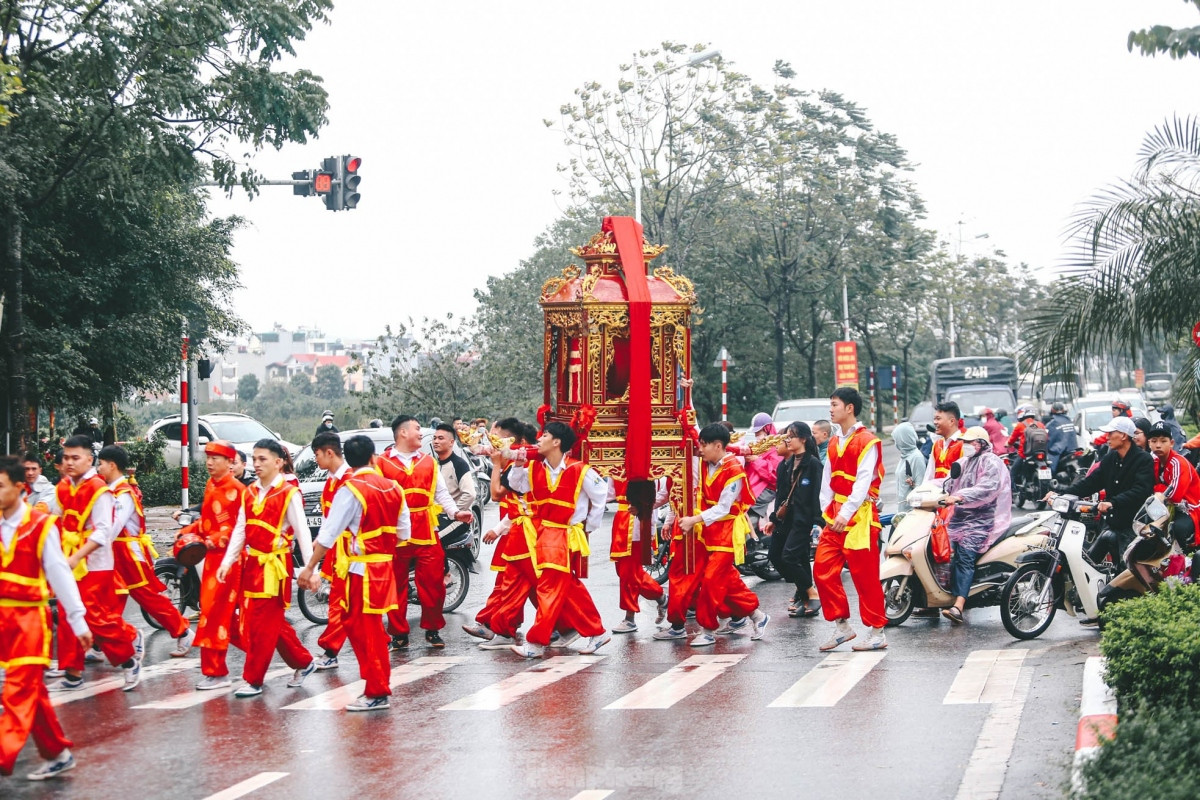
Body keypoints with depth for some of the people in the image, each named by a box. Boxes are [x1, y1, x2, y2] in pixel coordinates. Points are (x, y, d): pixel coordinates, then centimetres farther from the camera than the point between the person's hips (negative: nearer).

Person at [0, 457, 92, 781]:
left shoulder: (41, 526, -8)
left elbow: (59, 574, -6)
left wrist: (78, 620, -6)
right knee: (33, 691, 12)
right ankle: (58, 754, 23)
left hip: (29, 617, -5)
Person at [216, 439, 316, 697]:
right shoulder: (250, 493, 11)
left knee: (262, 625, -4)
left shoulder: (289, 494, -9)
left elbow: (302, 533, -10)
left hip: (274, 567, -7)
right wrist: (227, 562, 0)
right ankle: (303, 662, 29)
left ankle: (253, 680, 3)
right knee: (273, 623, 13)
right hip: (251, 564, 7)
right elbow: (240, 530, 9)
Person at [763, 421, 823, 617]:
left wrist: (817, 523, -20)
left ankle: (812, 594, 0)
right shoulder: (785, 464, 15)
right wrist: (774, 519, 16)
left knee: (789, 557, -16)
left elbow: (818, 494, -14)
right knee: (774, 555, 5)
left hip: (803, 519, -8)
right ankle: (802, 591, 22)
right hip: (785, 518, 8)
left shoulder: (813, 463, -8)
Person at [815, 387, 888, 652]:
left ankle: (877, 632, 5)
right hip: (835, 518, 8)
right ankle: (841, 625, 12)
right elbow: (827, 481, 14)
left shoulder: (867, 442, -9)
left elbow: (863, 483, -16)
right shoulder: (834, 444, 16)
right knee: (822, 570, 2)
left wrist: (846, 513, -22)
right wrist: (827, 512, 3)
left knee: (865, 576, -4)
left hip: (859, 517, -8)